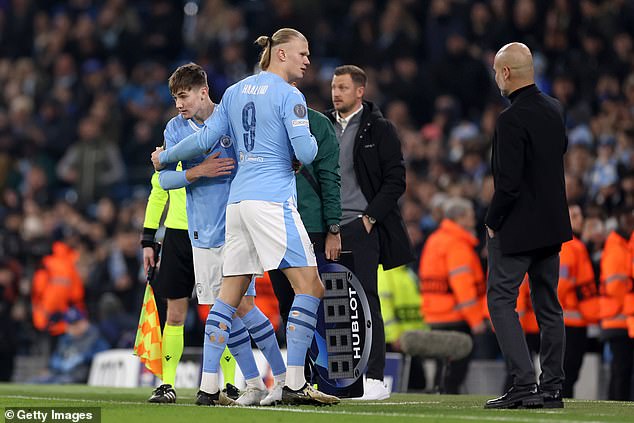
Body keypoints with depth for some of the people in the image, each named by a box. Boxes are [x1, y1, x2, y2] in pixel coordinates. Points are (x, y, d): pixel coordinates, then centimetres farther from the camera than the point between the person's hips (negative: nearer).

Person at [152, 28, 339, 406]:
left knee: (231, 292, 10)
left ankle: (208, 386, 7)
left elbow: (205, 139, 15)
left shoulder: (236, 91, 15)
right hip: (273, 200, -8)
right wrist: (312, 144, 10)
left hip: (238, 200, 8)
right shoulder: (289, 96, -6)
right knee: (310, 286, -7)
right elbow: (305, 153, -14)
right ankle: (294, 385, -13)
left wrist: (165, 158, 31)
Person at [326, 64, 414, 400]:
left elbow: (395, 180, -4)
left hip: (361, 226, -5)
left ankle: (375, 379, -5)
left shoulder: (379, 129, 0)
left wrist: (370, 217, -10)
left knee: (365, 300, -7)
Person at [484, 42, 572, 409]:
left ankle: (524, 382, -11)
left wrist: (493, 222, -8)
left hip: (517, 227, -8)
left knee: (501, 300, -2)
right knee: (548, 304, 12)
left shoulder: (512, 120, -19)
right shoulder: (555, 110, 6)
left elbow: (509, 183, -22)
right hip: (553, 223, 8)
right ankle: (552, 388, 13)